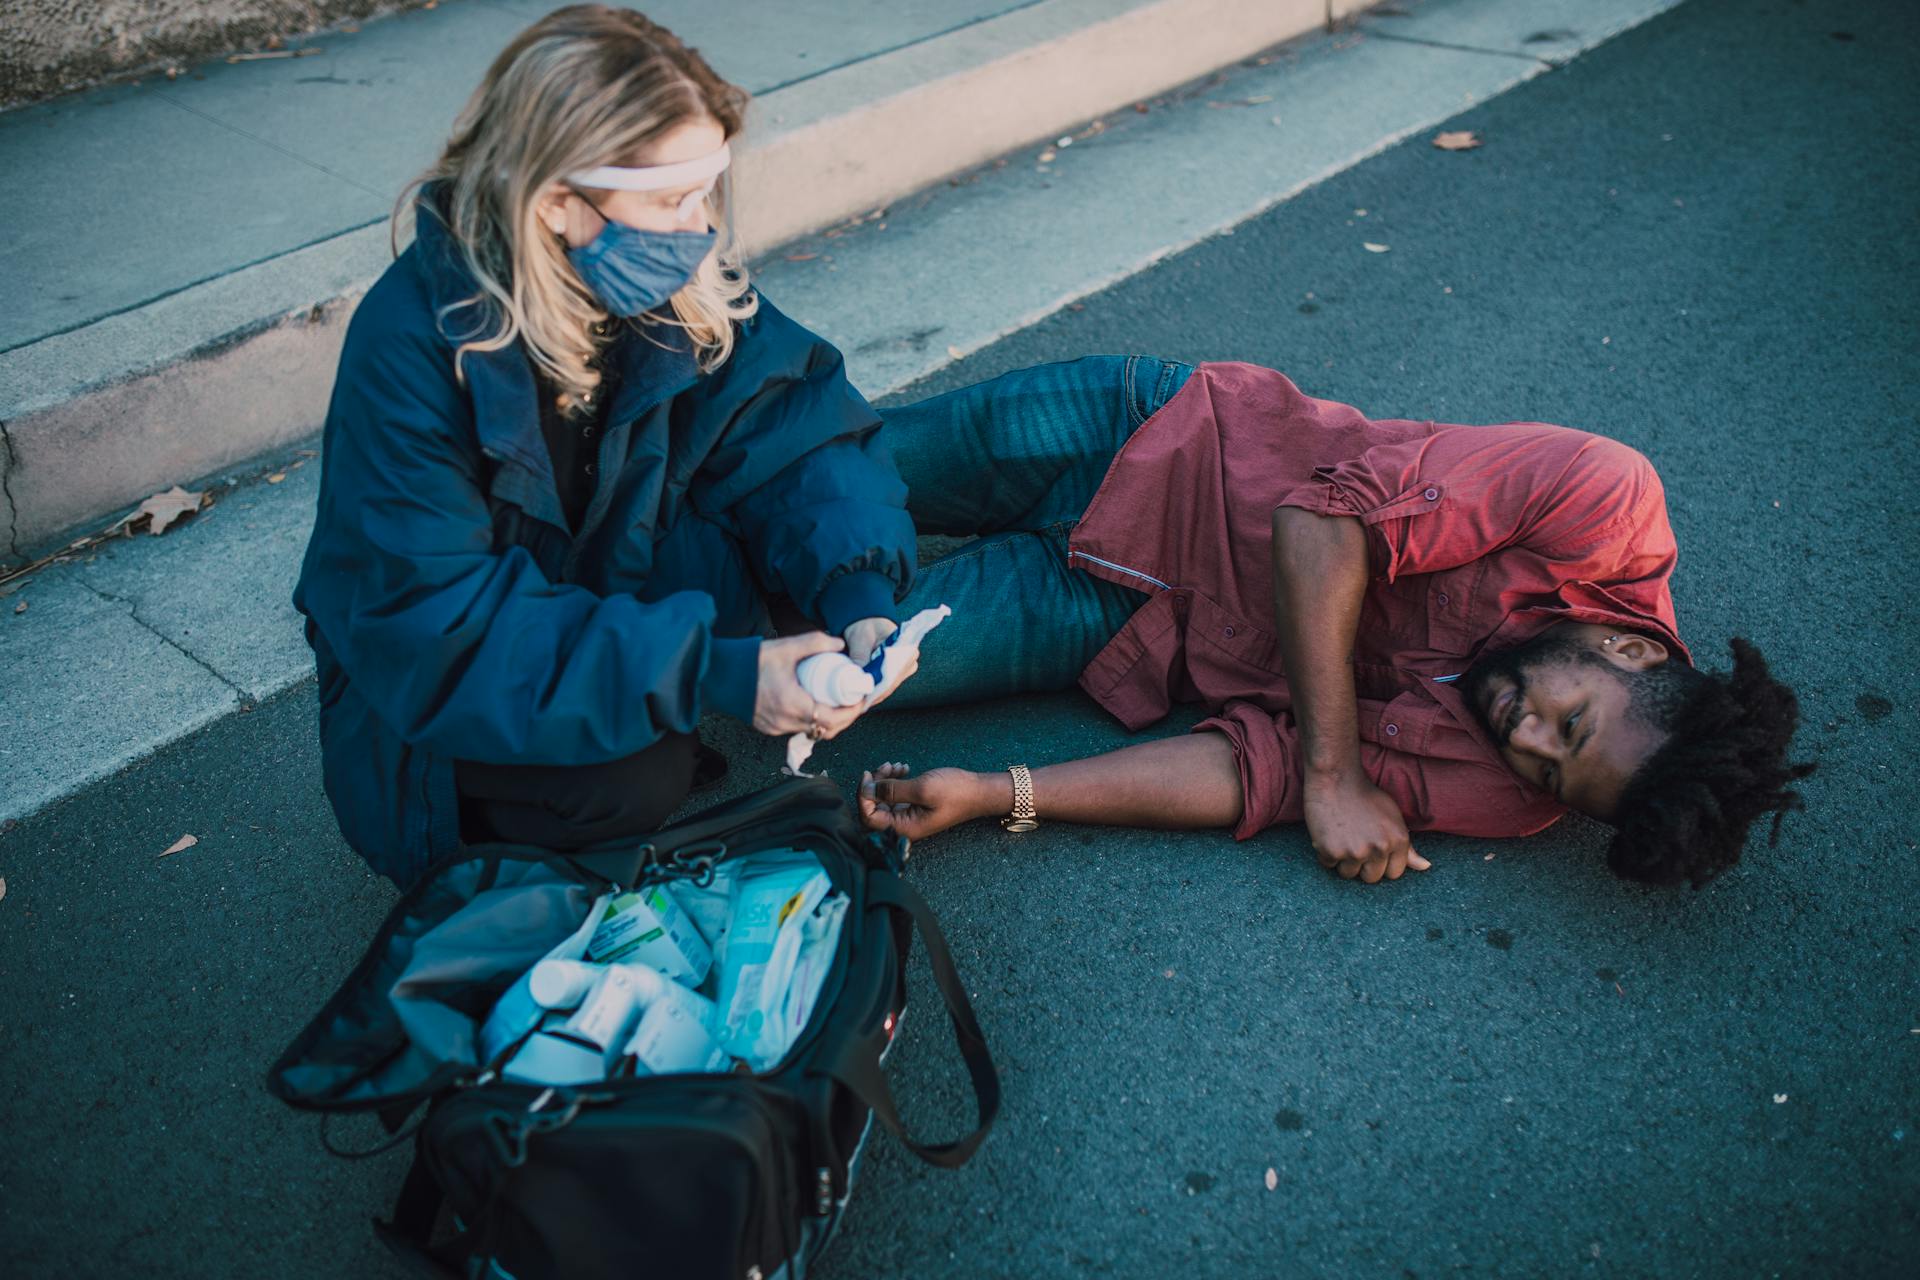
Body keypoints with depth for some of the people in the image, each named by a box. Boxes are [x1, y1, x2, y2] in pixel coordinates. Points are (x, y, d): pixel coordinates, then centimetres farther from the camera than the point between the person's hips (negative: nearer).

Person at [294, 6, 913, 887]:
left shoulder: (681, 287, -14)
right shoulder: (411, 344, -31)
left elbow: (796, 419, -12)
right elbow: (437, 624, -33)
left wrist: (857, 593, -32)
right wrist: (711, 676, -39)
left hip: (611, 596, 5)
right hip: (432, 699, -5)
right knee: (634, 782, -31)